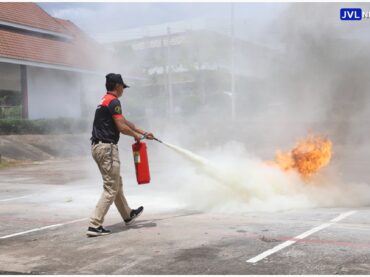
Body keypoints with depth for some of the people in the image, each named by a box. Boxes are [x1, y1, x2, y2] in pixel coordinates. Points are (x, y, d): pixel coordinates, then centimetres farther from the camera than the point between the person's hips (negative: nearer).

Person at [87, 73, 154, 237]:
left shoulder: (105, 101, 19)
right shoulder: (113, 101, -12)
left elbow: (125, 121, 25)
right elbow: (121, 127, -17)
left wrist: (144, 132, 28)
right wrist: (136, 135, 2)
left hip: (98, 147, 10)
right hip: (107, 148, -10)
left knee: (116, 183, 22)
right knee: (111, 189, -5)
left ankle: (127, 215, 37)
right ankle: (94, 225, -7)